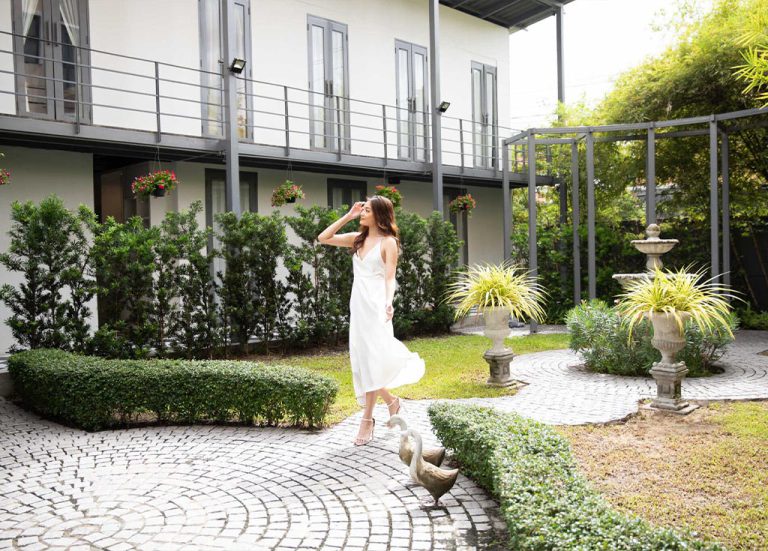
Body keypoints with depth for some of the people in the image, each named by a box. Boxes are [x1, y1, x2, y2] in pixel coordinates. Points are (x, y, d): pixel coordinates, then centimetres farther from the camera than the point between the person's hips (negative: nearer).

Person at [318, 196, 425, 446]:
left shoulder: (388, 242, -3)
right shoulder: (357, 239, 14)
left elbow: (390, 278, -9)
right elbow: (323, 238, 12)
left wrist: (388, 303, -26)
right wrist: (348, 216, 9)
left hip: (375, 304, -6)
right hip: (357, 303, 6)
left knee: (371, 358, -9)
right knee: (361, 358, 6)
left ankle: (367, 420, -3)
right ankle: (391, 400, 26)